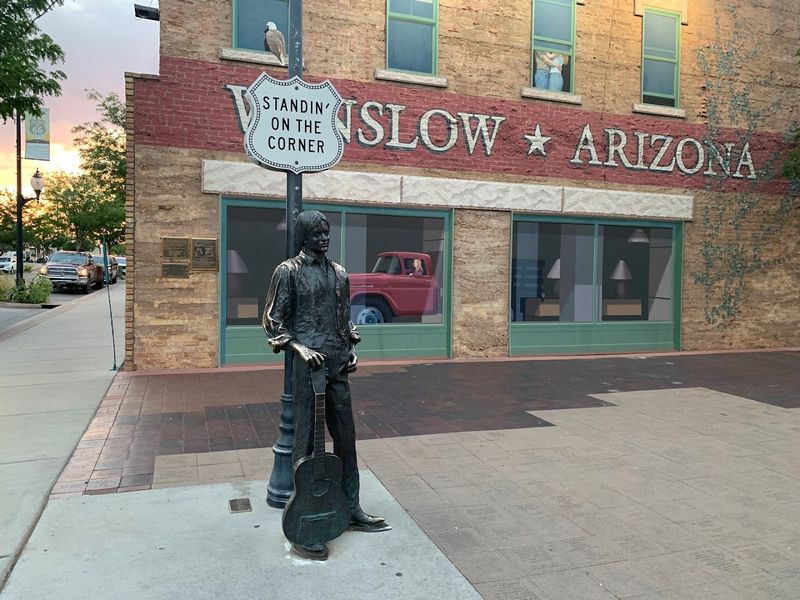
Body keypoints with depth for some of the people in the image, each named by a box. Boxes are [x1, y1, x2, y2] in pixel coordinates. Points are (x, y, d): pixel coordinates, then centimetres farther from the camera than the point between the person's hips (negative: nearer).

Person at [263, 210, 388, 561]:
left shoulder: (338, 272, 14)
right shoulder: (288, 271, -2)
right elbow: (274, 320, -3)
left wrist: (351, 349, 9)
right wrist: (299, 347, -15)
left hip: (337, 364, 6)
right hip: (306, 364, -5)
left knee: (345, 437, 11)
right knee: (306, 442, -1)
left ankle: (352, 509, 25)